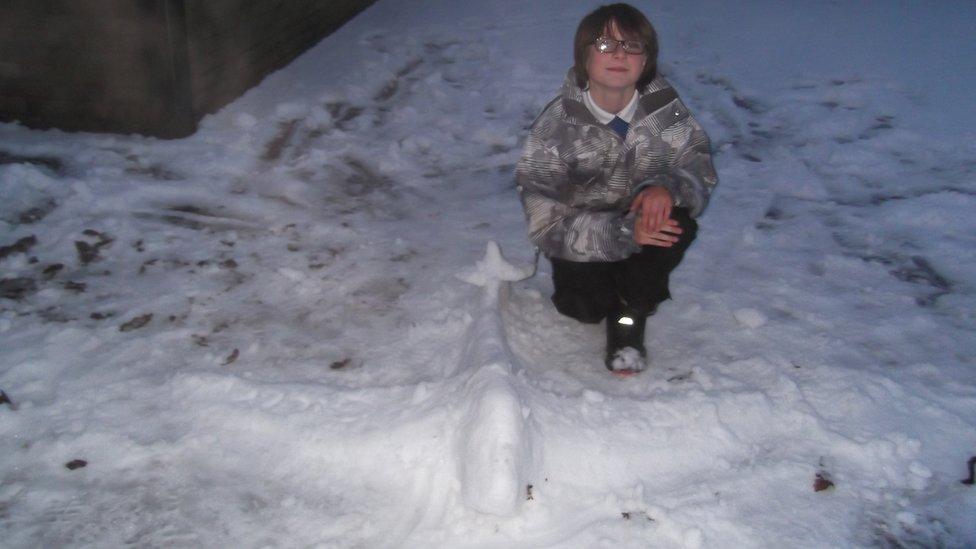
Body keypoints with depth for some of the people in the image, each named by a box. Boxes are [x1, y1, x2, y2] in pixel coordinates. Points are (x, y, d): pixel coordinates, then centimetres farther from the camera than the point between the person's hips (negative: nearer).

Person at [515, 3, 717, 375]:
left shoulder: (664, 106, -14)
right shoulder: (555, 125, -21)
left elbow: (700, 166, -8)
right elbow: (546, 222, -24)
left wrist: (667, 185, -34)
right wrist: (622, 232, -37)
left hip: (642, 220, 2)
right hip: (581, 240, -1)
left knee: (678, 221, -29)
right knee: (587, 306, -25)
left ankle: (629, 318, -8)